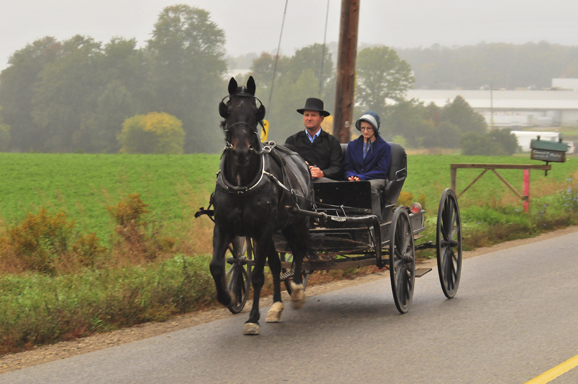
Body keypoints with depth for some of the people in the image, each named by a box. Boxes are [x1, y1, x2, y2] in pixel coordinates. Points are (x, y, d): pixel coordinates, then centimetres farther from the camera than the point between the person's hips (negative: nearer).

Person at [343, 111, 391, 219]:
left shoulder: (384, 147, 10)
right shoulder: (352, 145, 22)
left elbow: (381, 170, -1)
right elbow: (347, 167, 17)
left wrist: (361, 177, -15)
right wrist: (351, 176, -9)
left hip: (376, 180, -2)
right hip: (355, 180, 2)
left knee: (370, 187, -41)